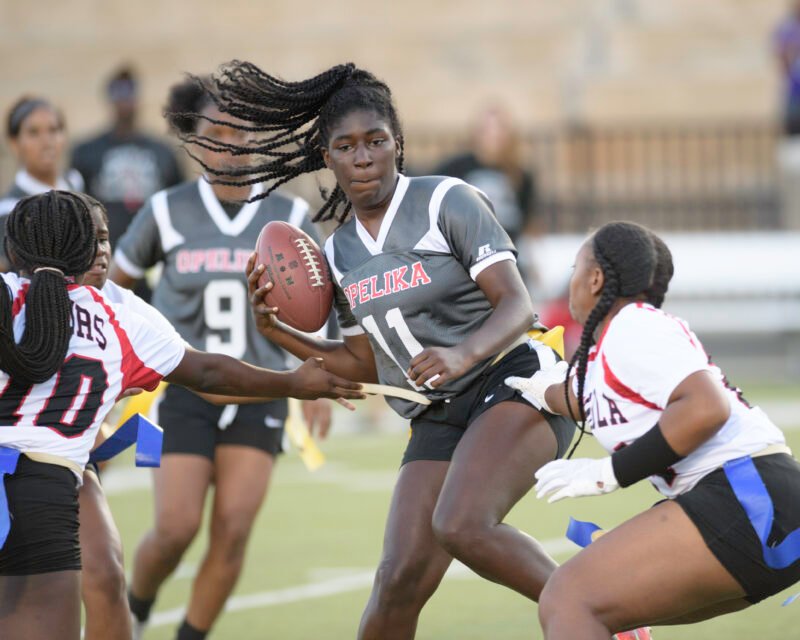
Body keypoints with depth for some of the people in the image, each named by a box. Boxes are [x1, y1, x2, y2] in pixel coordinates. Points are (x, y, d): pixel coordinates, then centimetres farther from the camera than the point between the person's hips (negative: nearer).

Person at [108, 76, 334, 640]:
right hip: (183, 392, -1)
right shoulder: (167, 213, -2)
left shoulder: (287, 216, 1)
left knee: (233, 535, -8)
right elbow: (117, 281, 11)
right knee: (176, 529, -10)